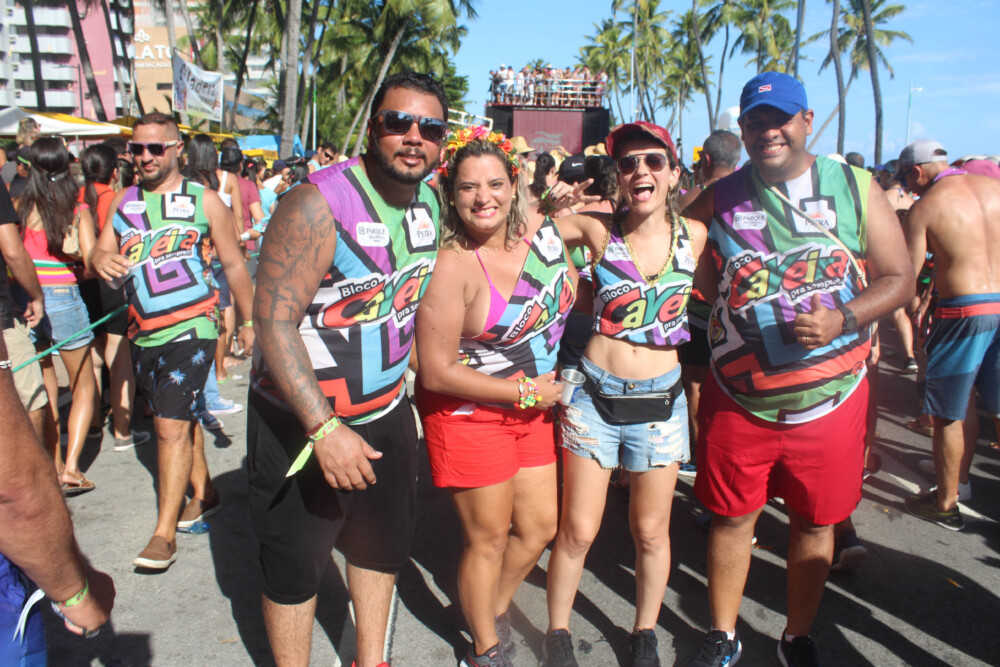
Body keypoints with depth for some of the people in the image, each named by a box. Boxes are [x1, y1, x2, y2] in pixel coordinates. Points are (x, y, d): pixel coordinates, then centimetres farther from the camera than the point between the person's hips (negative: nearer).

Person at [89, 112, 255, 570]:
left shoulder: (205, 200, -1)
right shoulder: (123, 202, 11)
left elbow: (234, 264, 3)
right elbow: (101, 253, 9)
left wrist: (250, 321, 4)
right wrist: (100, 260, -16)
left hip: (191, 327, -5)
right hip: (143, 331, 6)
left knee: (172, 427, -10)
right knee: (179, 418, 17)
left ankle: (164, 533, -2)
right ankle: (203, 493, 35)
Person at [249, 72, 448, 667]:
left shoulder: (430, 202, 0)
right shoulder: (317, 205, -22)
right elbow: (274, 323, -27)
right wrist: (324, 429, -32)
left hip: (386, 411, 7)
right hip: (300, 420, -7)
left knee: (386, 541, 21)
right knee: (295, 565, 8)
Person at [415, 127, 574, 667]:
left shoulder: (542, 234, -3)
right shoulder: (451, 266, -22)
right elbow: (436, 372, -21)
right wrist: (525, 392, -16)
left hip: (535, 408, 6)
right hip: (471, 415, -6)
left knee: (540, 527, 17)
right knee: (489, 538, 10)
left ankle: (493, 611, 45)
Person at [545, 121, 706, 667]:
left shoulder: (693, 235, -1)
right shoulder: (597, 229, -5)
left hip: (660, 401, 2)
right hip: (594, 396, -1)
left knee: (651, 531, 14)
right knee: (577, 532, 6)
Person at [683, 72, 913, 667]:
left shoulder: (856, 188, 0)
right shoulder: (718, 200, 1)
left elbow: (899, 278, 0)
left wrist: (843, 318, -17)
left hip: (832, 397, 1)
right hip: (738, 399, 0)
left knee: (816, 523, 14)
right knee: (732, 518, 10)